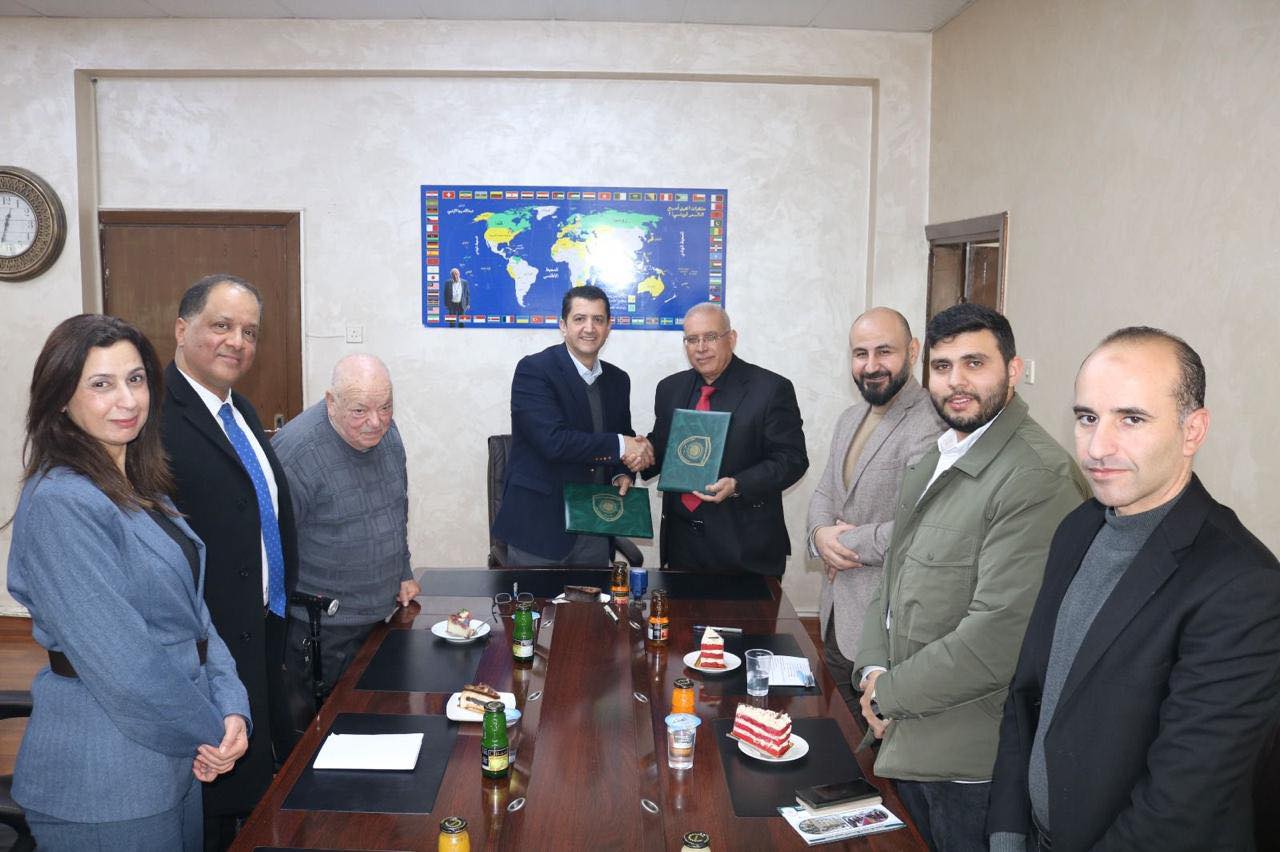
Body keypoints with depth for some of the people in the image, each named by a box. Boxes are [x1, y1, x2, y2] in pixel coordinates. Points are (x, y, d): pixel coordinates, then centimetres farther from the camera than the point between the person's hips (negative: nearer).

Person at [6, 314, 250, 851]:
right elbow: (121, 661, -24)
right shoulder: (60, 503, -20)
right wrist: (211, 731, -12)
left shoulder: (143, 490, 7)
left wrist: (232, 709, -8)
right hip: (105, 784, -8)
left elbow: (192, 611, 5)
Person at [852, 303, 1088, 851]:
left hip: (973, 763, -8)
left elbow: (1000, 637, -27)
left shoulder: (1039, 477, -22)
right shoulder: (933, 462, 9)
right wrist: (874, 670, -3)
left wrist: (890, 693, -15)